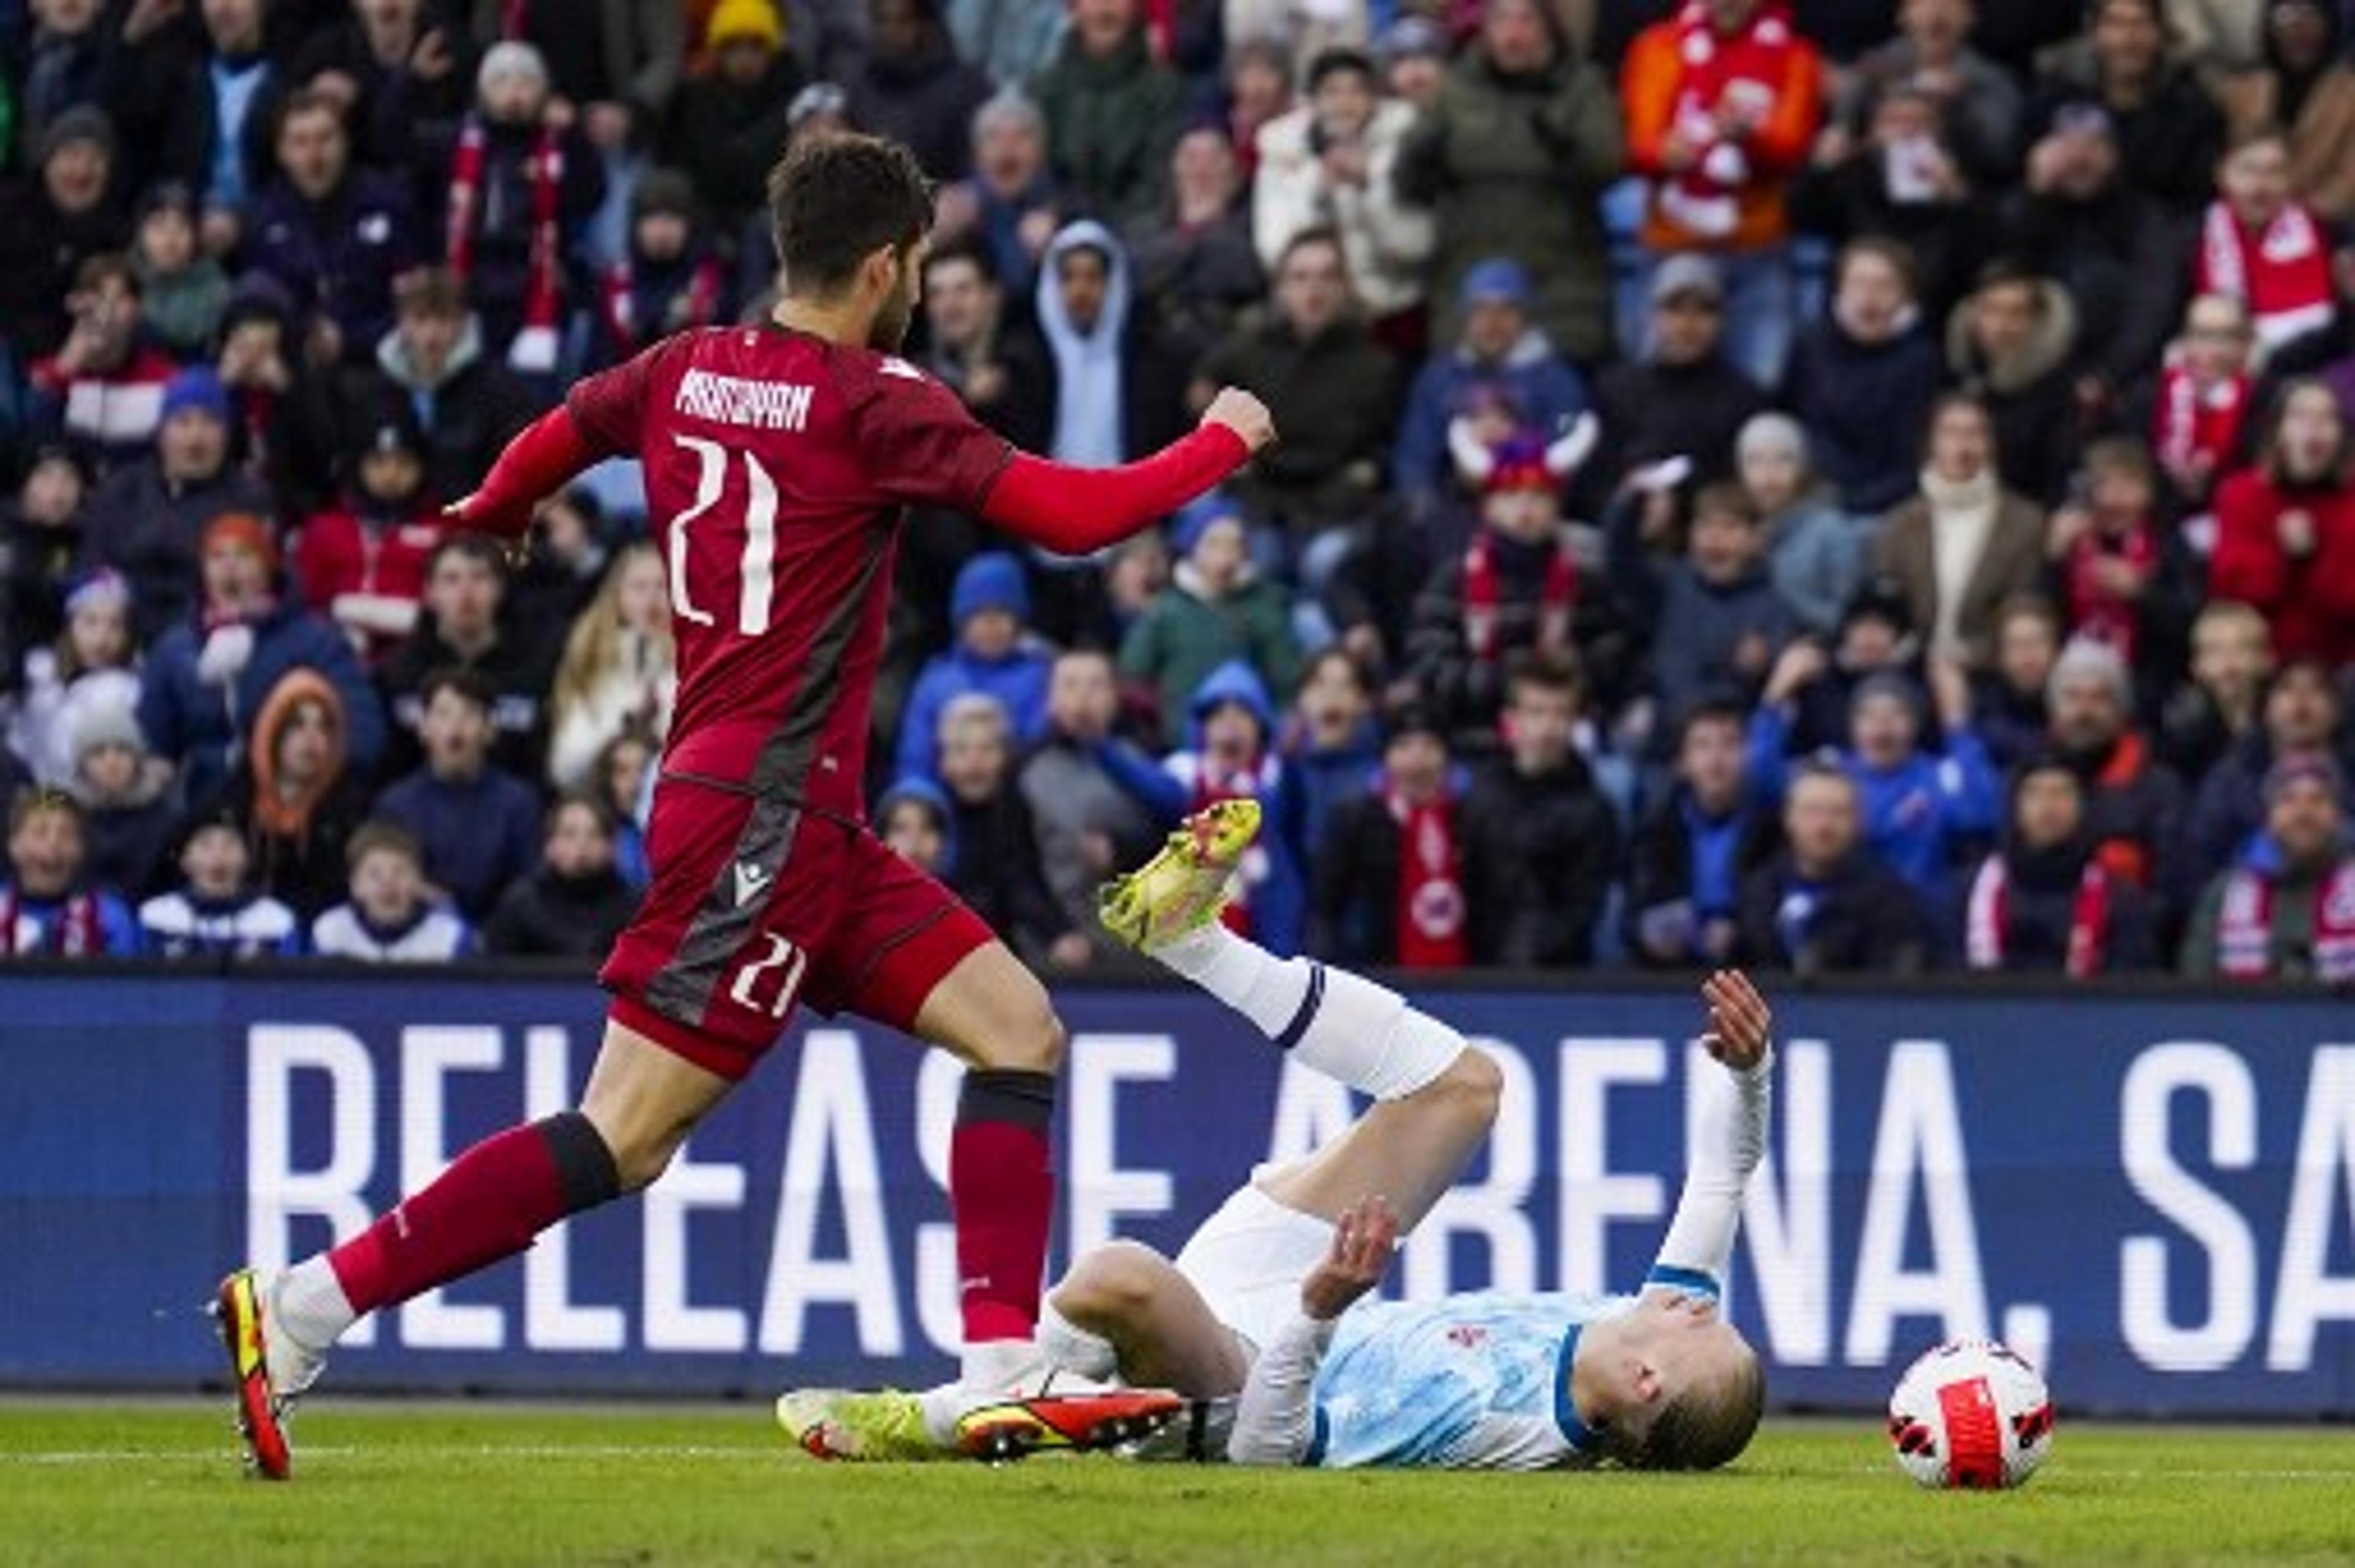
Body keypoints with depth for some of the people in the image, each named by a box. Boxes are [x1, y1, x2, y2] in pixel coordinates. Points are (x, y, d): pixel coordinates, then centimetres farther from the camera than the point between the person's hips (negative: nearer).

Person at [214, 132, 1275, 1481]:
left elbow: (548, 447, 28)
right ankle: (306, 1309, -14)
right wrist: (1225, 442, 2)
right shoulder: (873, 405, -11)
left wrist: (497, 513, 52)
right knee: (622, 1142, -12)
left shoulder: (686, 372, 10)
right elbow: (1075, 515, -15)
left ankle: (1002, 1370, -1)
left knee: (1019, 1028, 6)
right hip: (767, 813, -9)